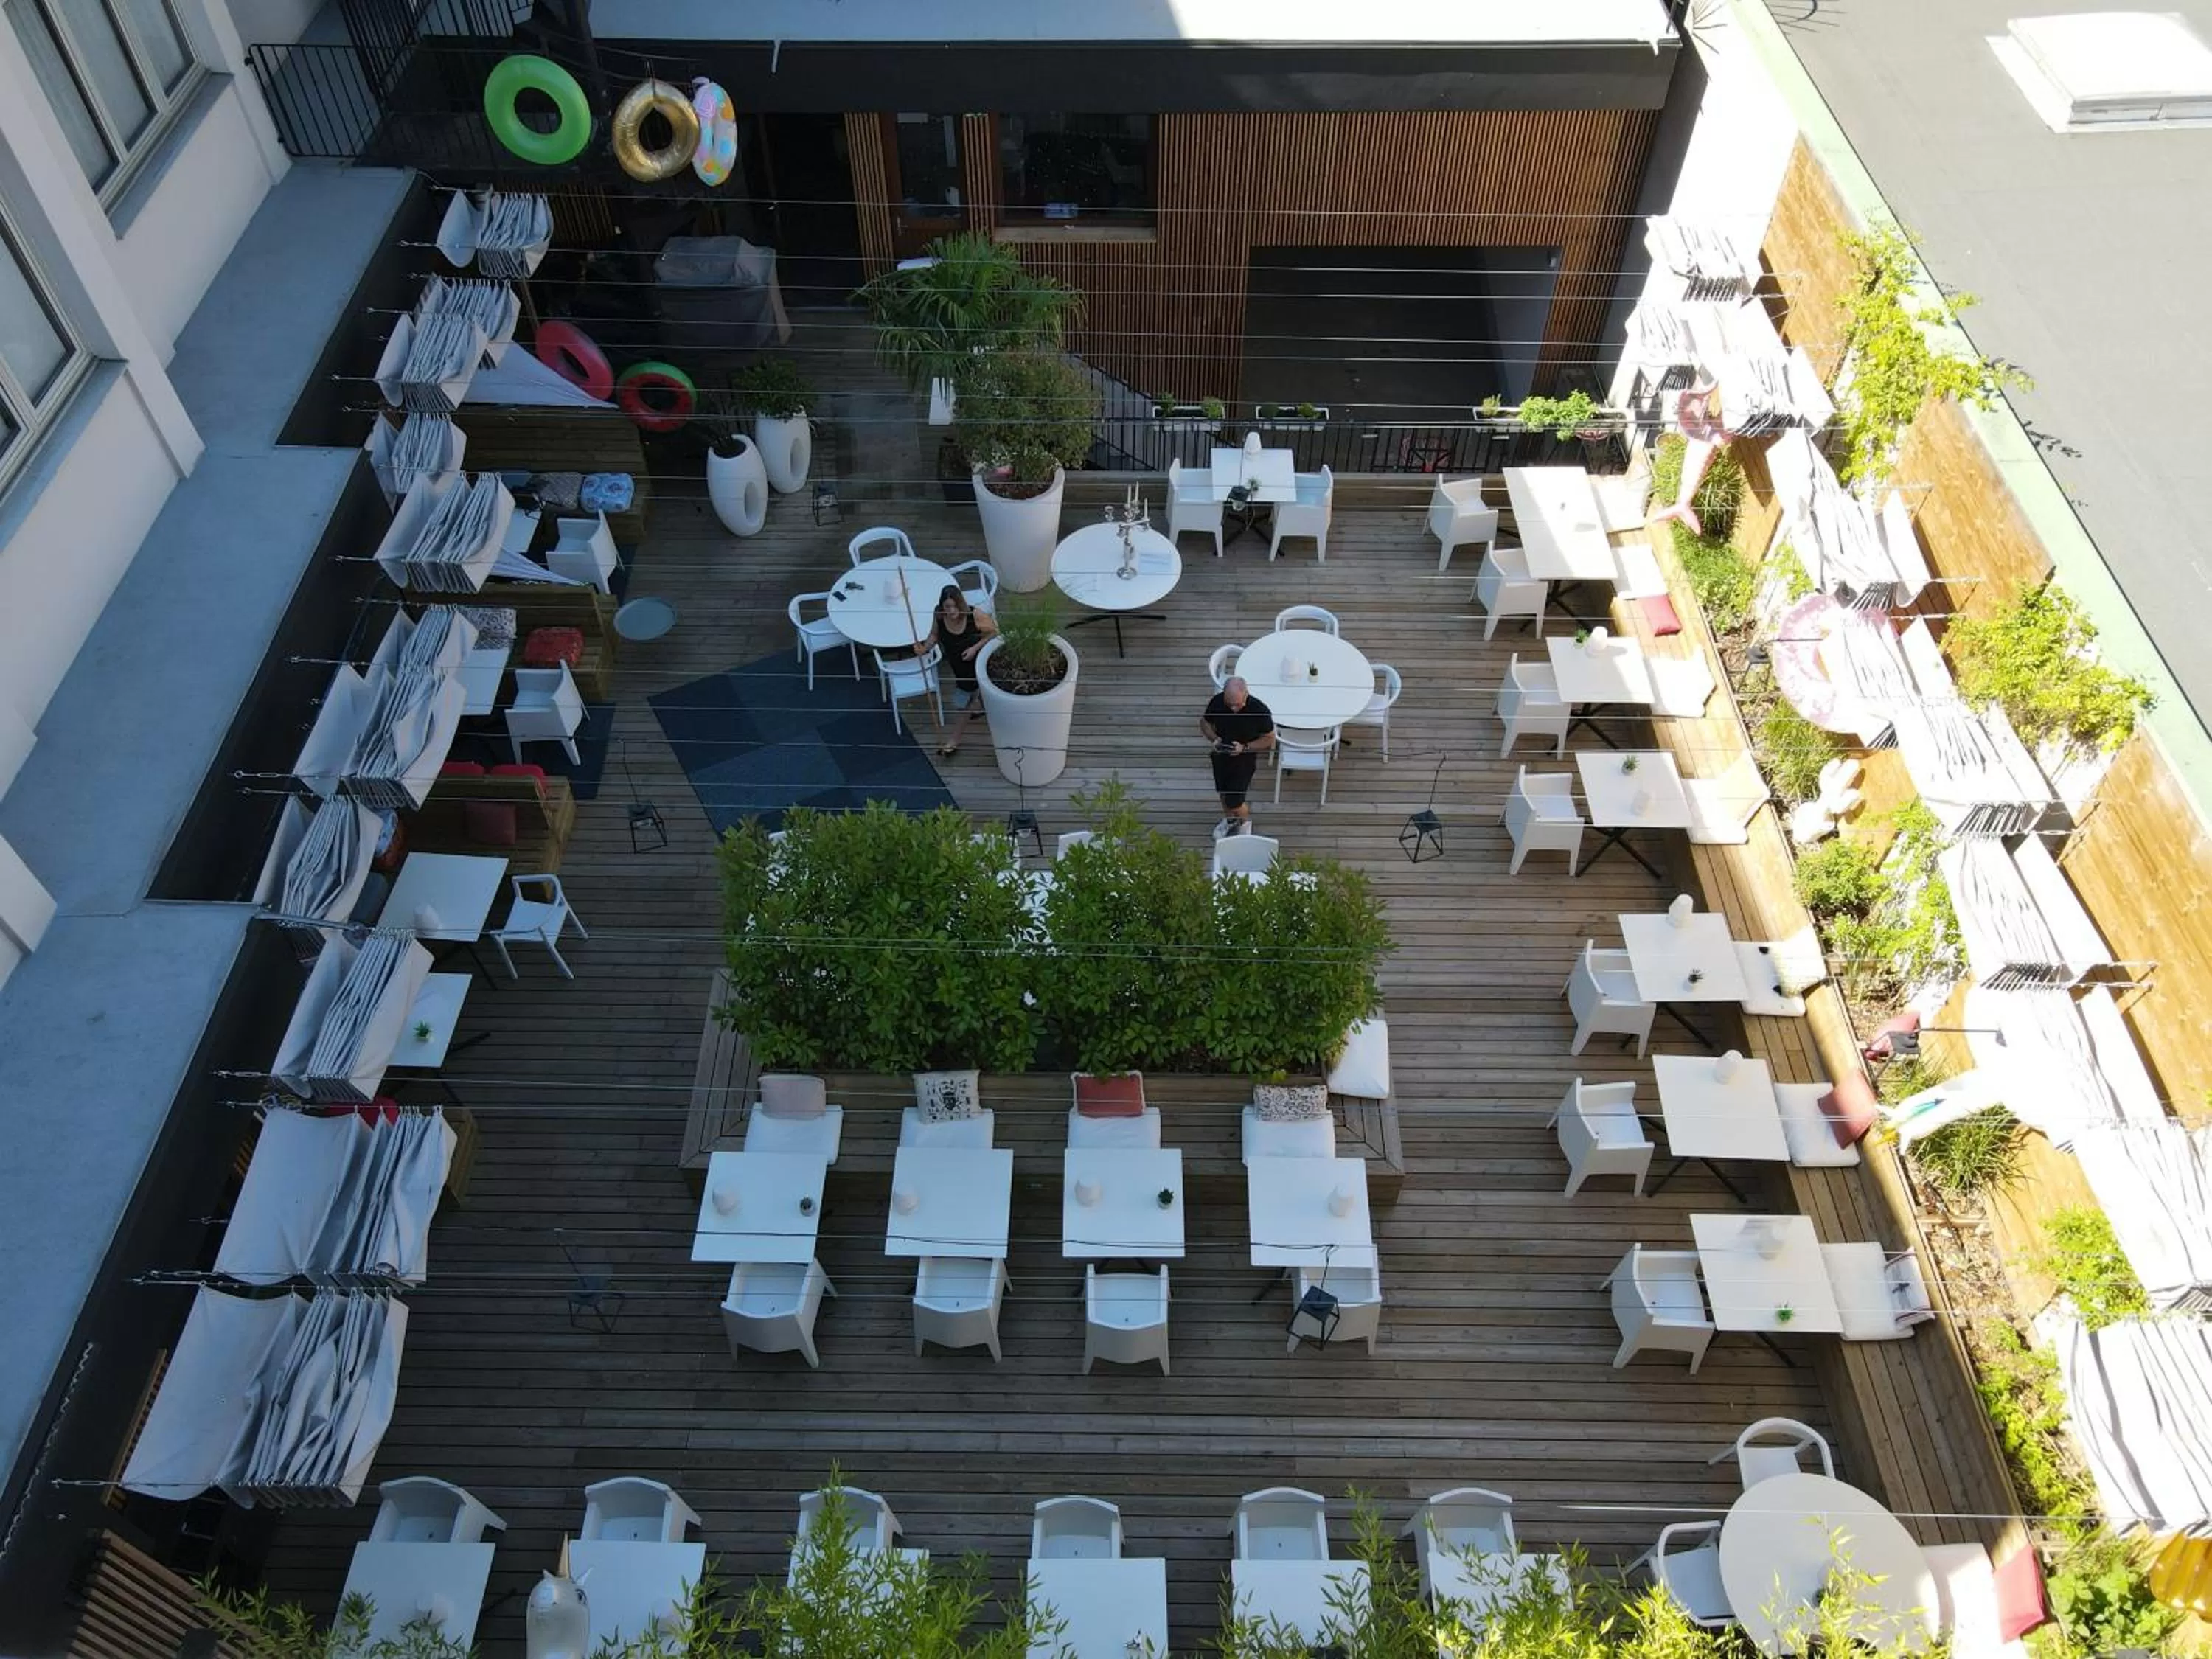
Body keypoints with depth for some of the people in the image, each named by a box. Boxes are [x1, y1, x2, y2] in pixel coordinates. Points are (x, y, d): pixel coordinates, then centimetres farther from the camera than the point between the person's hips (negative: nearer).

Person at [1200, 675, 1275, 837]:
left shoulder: (1259, 710, -30)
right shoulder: (1217, 702, -22)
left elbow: (1269, 739, -15)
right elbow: (1205, 722, -2)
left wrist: (1244, 747, -28)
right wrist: (1214, 739, -22)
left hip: (1245, 759, -4)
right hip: (1221, 755, 4)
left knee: (1234, 801, -2)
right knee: (1222, 792, 24)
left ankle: (1245, 820, 33)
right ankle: (1229, 819, 55)